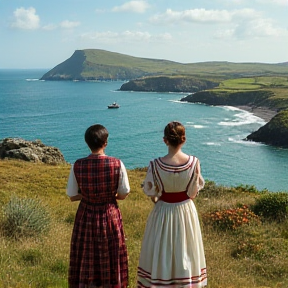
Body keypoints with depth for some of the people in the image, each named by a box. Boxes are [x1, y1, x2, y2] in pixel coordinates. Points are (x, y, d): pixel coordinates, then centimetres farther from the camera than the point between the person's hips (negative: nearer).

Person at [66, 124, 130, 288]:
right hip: (110, 216, 0)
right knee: (110, 261, 17)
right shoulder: (117, 164, -16)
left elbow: (72, 196, -5)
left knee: (86, 262, 15)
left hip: (86, 218, 1)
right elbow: (123, 195, -7)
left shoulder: (78, 166, -13)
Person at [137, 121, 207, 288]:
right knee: (185, 252, 20)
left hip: (163, 212, -1)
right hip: (186, 212, 2)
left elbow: (151, 193, -8)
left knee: (160, 252, 16)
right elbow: (195, 191, -4)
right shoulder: (194, 162, -16)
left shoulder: (156, 165, -20)